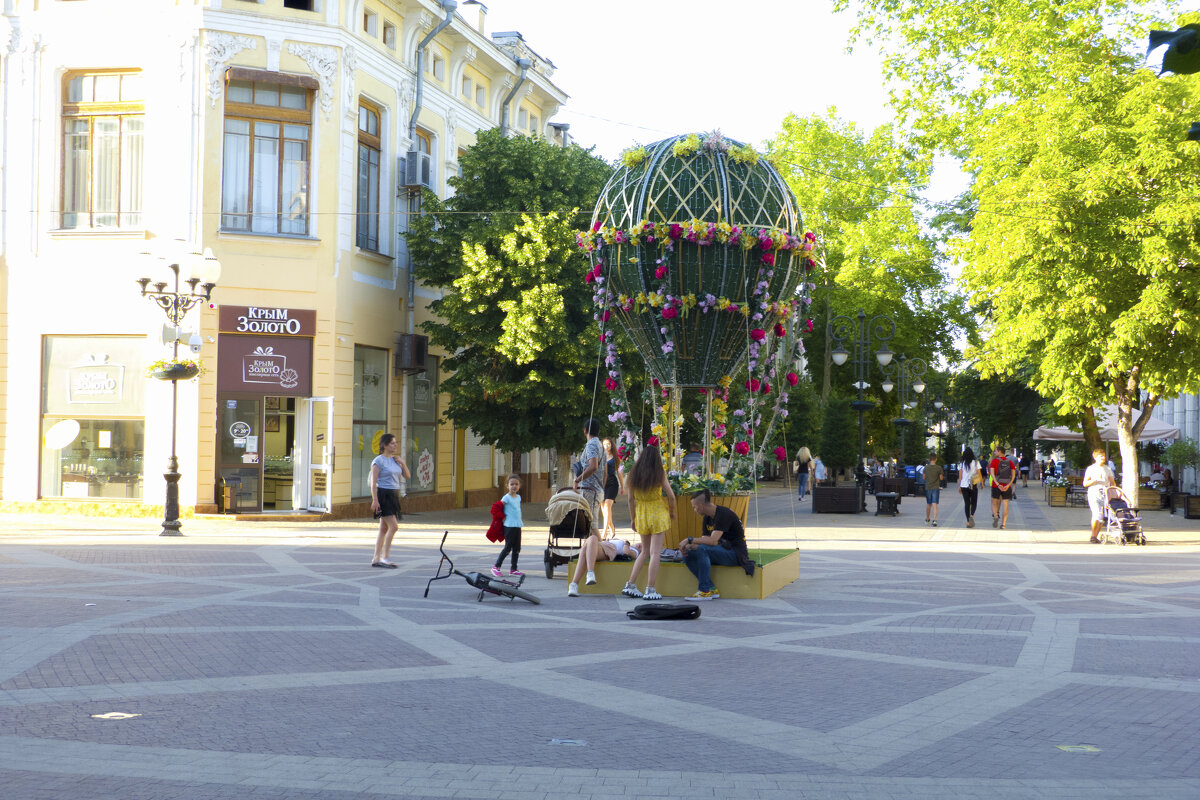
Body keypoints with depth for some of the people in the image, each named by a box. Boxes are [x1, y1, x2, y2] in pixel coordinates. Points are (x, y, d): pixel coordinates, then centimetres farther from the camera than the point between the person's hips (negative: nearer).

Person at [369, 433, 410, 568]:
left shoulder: (396, 460, 13)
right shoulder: (379, 460, -9)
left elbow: (407, 476, 16)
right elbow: (373, 482, -12)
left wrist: (403, 463, 0)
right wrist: (375, 500, -19)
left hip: (394, 495, 8)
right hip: (383, 494, -8)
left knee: (384, 529, 10)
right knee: (393, 526, -14)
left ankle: (376, 558, 15)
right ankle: (385, 557, -9)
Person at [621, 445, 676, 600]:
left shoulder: (633, 474, 1)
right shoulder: (660, 473, -7)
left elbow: (631, 499, 5)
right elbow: (671, 495, -5)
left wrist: (632, 518, 14)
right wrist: (672, 512, 10)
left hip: (641, 514, 4)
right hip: (658, 512, -4)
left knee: (645, 551, 17)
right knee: (655, 552, -2)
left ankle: (630, 585, 11)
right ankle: (650, 590, -5)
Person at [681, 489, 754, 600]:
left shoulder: (723, 514, -19)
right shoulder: (708, 517, 10)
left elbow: (713, 541, -29)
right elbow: (704, 540, 7)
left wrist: (690, 540, -23)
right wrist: (689, 546, -13)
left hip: (736, 553, -9)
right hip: (723, 551, 9)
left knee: (702, 550, -30)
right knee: (688, 555, -6)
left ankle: (705, 590, -24)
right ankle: (712, 589, -11)